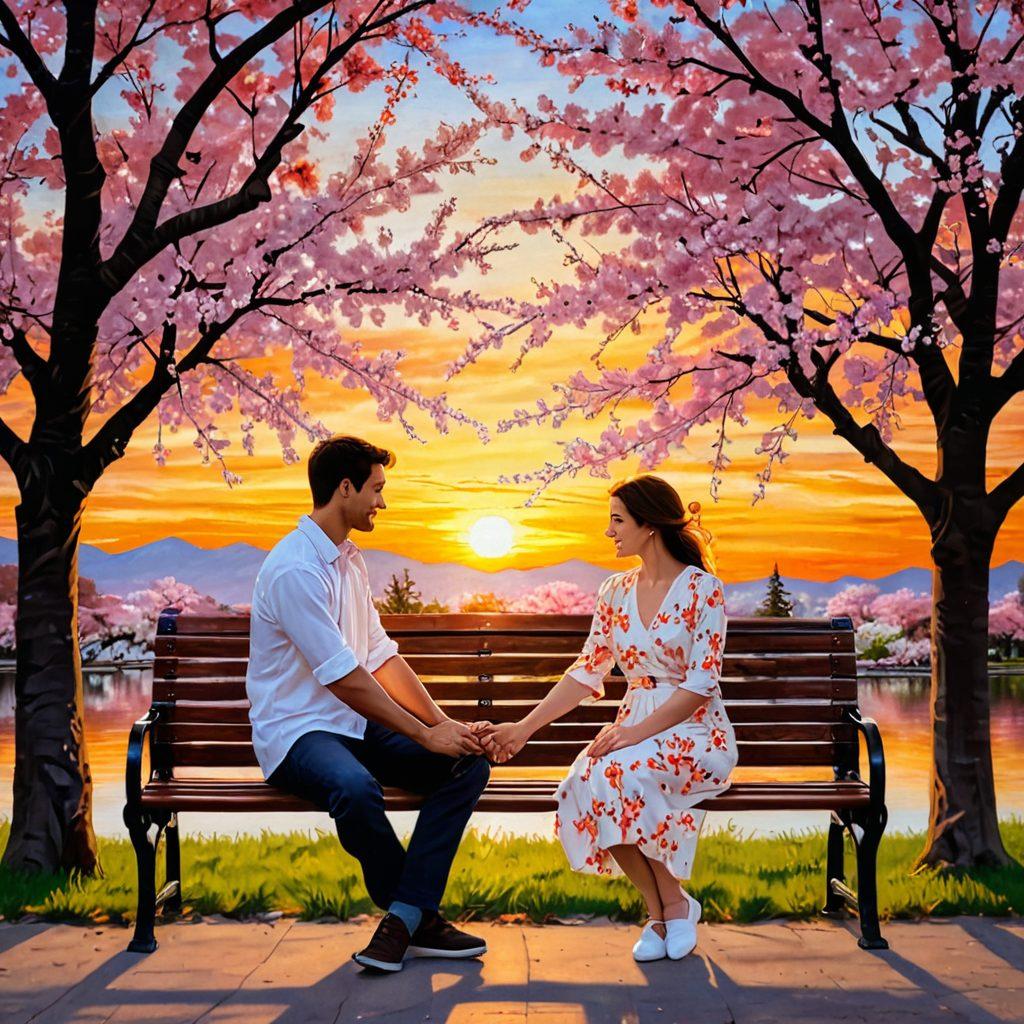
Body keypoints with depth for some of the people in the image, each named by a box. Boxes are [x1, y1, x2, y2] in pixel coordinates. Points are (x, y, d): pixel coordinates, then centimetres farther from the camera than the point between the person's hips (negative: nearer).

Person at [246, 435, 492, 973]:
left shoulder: (350, 560, 13)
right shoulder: (294, 569, -17)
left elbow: (381, 656, 12)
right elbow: (345, 679, -21)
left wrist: (442, 721, -1)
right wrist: (425, 734, -17)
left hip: (356, 724, 9)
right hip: (296, 730, -9)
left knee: (469, 763, -12)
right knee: (356, 788, -39)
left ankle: (403, 919, -16)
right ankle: (420, 915, -13)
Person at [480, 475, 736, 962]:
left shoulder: (702, 588, -7)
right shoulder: (615, 592, 11)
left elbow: (700, 683, -14)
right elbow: (586, 673, 11)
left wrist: (640, 731, -24)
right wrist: (524, 728, 2)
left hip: (696, 731, -5)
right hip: (635, 727, 5)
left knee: (622, 773, -35)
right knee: (585, 783, -29)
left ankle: (673, 904, -12)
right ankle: (661, 910, -11)